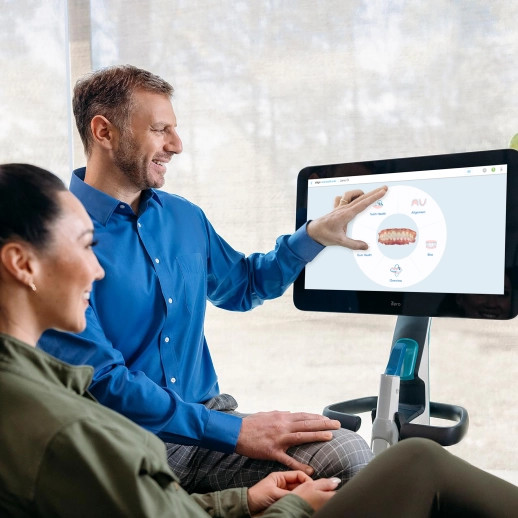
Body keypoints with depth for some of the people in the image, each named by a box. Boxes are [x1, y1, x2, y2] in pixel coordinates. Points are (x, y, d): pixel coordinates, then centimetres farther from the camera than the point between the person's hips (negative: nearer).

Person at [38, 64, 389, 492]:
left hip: (209, 413, 7)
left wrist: (315, 236, 14)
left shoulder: (184, 217, 8)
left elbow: (241, 286, 26)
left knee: (350, 454, -17)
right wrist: (233, 432, -21)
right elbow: (99, 380, -19)